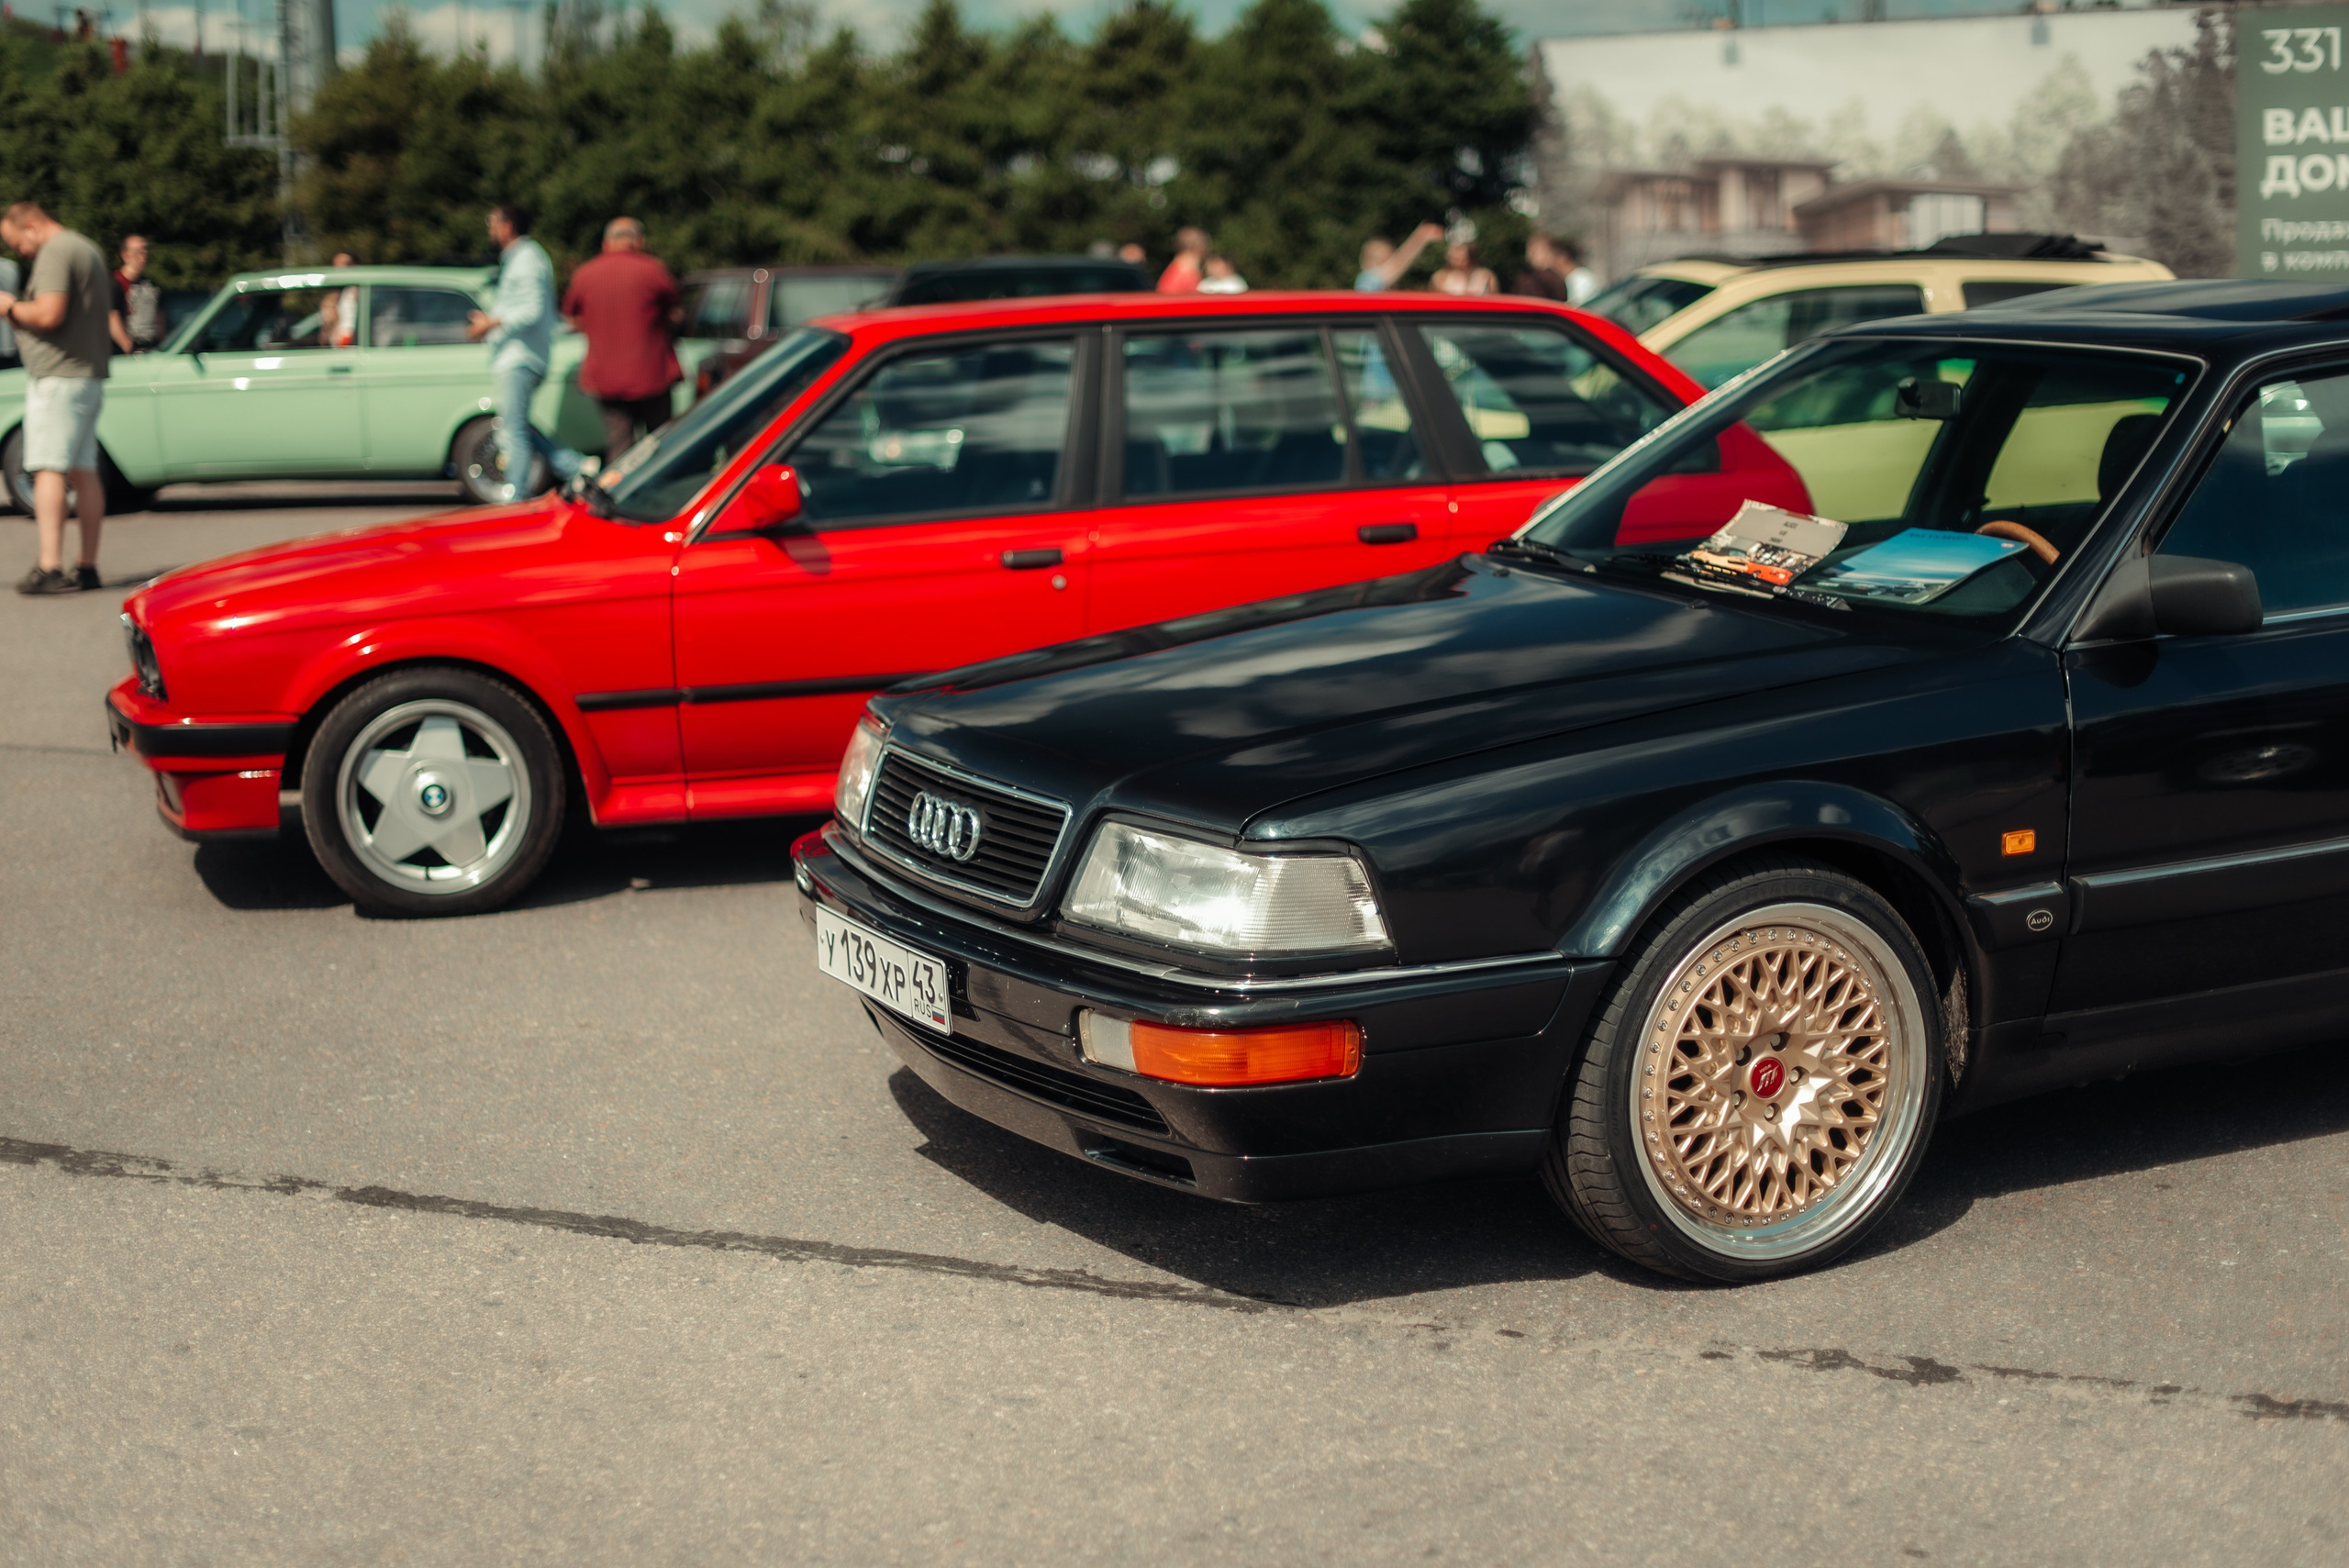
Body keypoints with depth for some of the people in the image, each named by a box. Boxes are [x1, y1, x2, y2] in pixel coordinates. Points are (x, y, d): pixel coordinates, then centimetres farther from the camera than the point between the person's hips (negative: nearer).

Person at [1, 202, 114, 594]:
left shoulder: (55, 253, -12)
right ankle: (88, 568, 12)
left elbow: (49, 313, -24)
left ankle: (49, 567, -19)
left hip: (57, 377, -10)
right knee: (83, 471, 10)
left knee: (49, 469, -12)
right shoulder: (89, 249, 19)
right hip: (91, 376, 10)